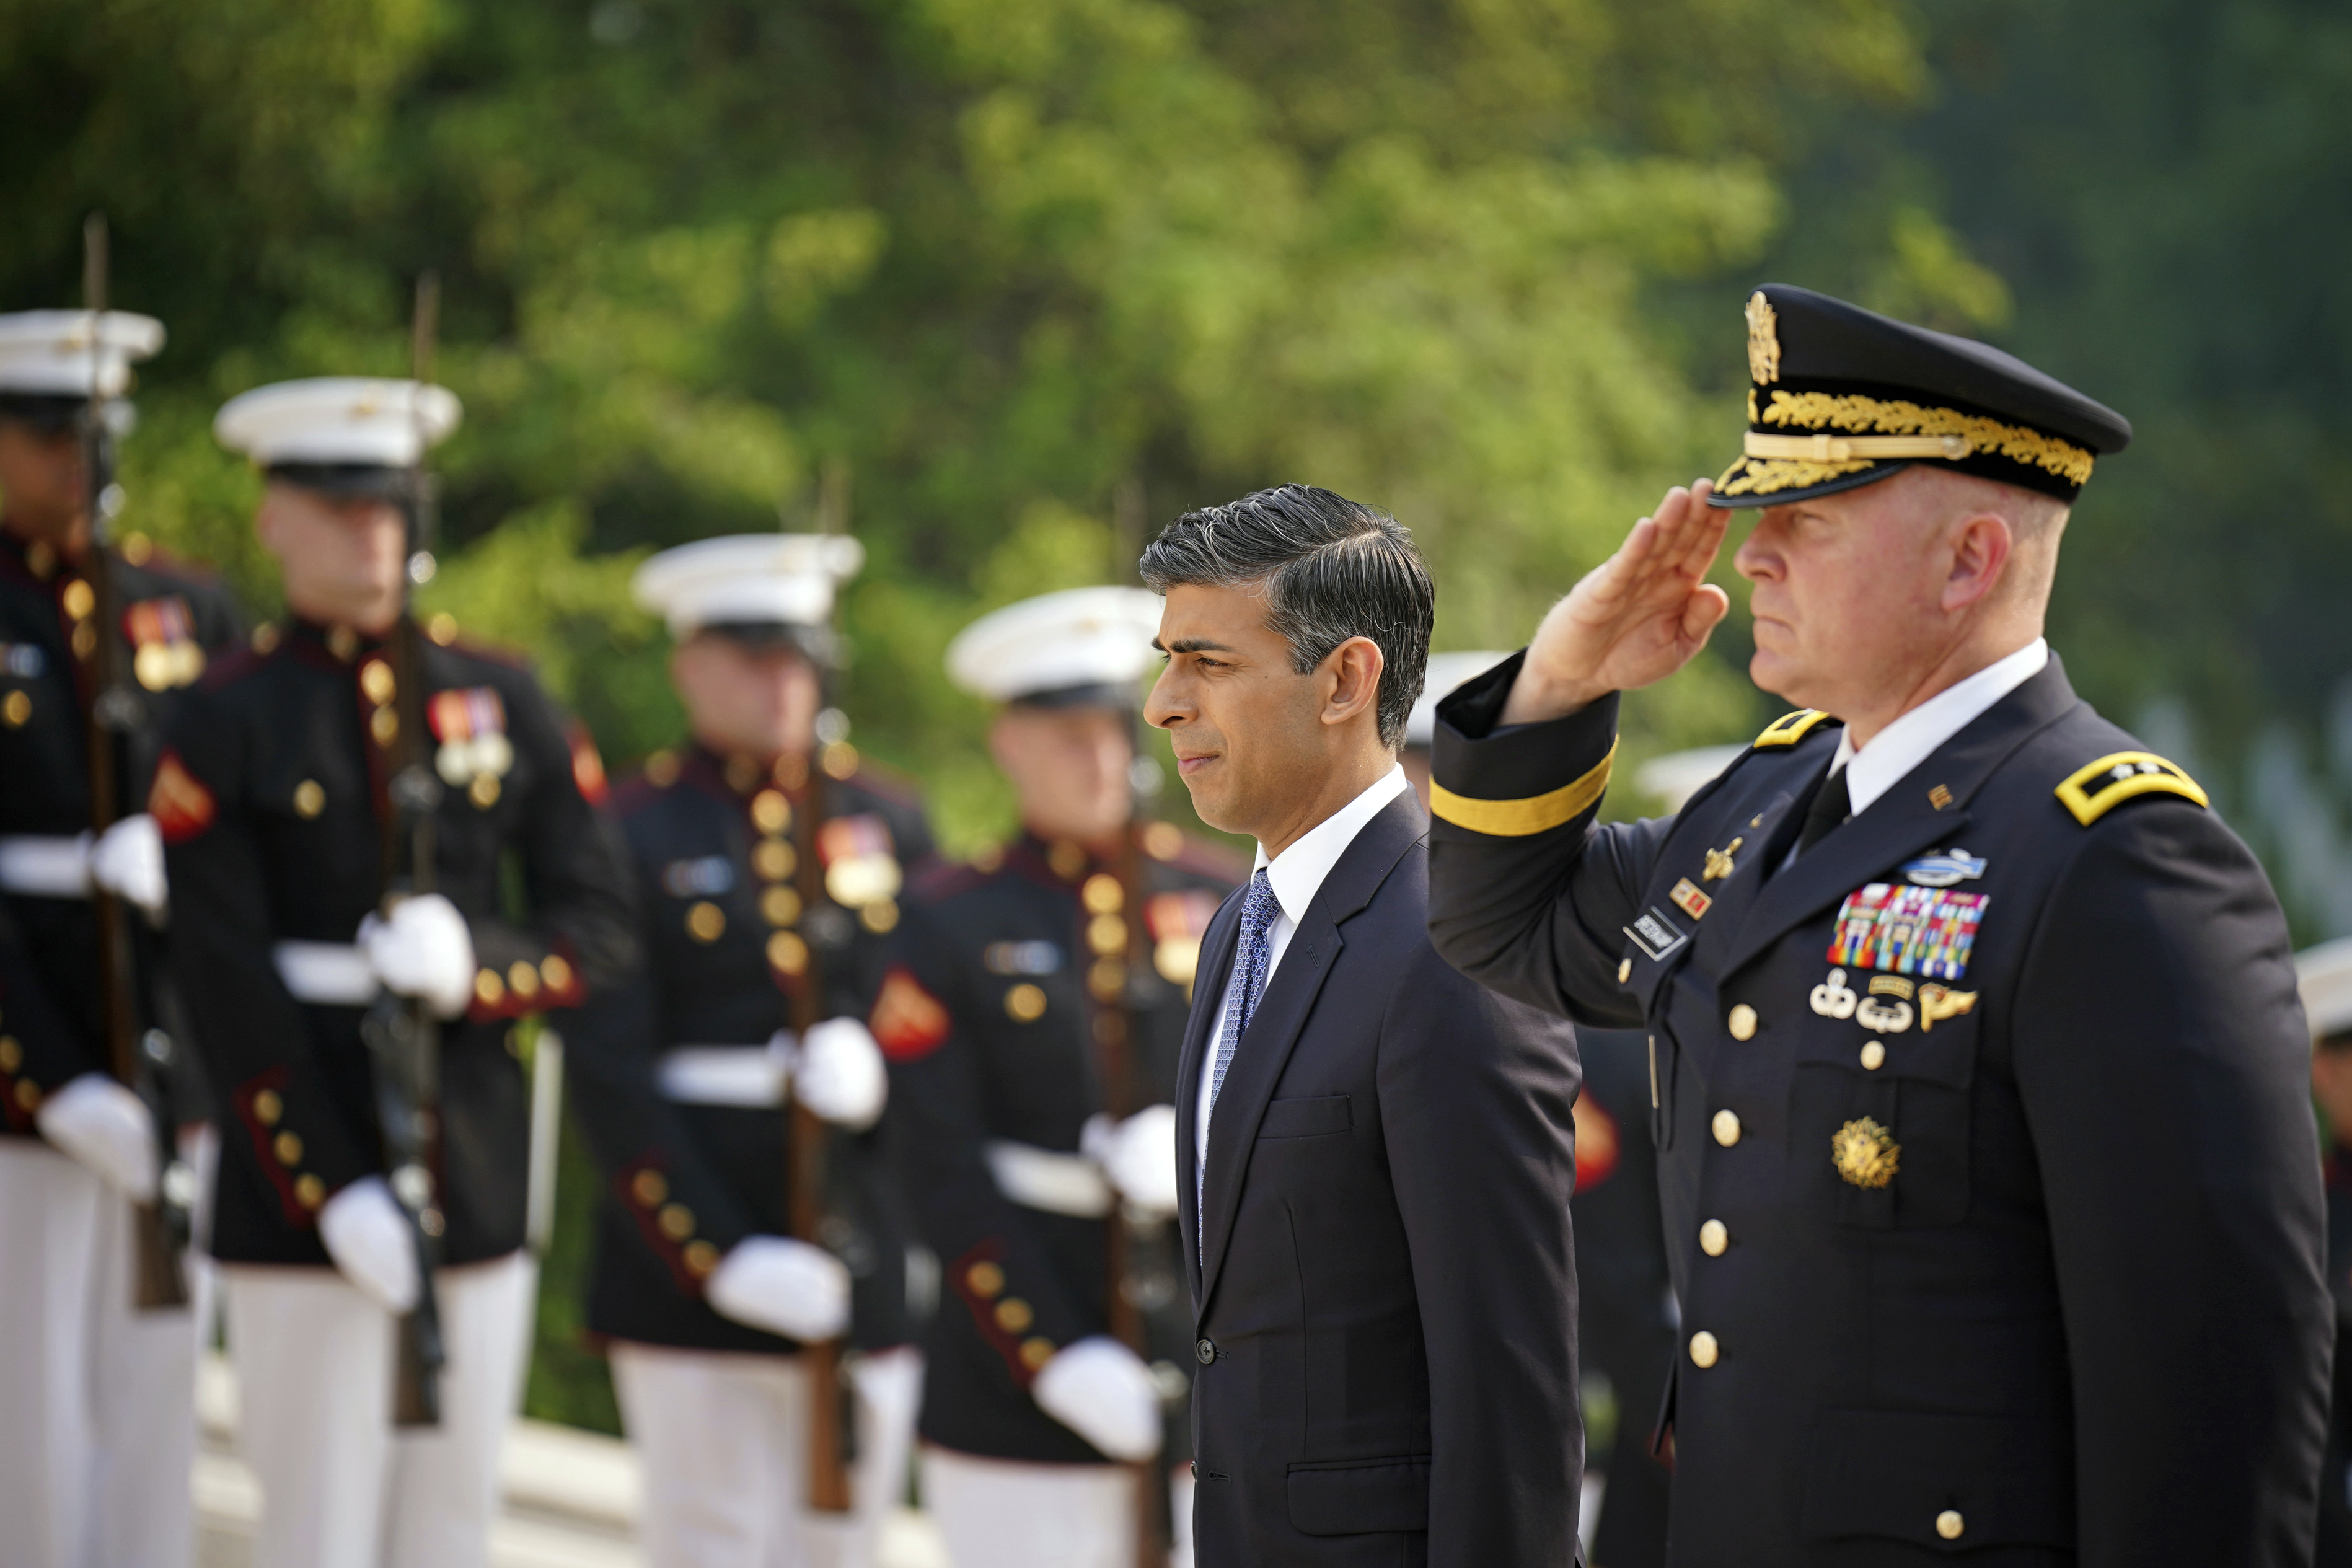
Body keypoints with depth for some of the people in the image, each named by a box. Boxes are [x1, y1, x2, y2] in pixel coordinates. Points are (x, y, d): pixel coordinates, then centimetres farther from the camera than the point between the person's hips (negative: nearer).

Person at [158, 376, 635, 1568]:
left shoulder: (502, 702, 9)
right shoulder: (225, 726, -2)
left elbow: (600, 929, 6)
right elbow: (230, 989, -8)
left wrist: (476, 962, -16)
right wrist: (338, 1197, -16)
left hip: (482, 1189, 4)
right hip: (305, 1205, -4)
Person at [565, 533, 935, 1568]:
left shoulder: (889, 822, 13)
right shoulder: (636, 834, -1)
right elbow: (609, 1075, -7)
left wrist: (871, 1060, -12)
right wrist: (721, 1259, -16)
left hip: (871, 1276, 4)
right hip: (693, 1282, -4)